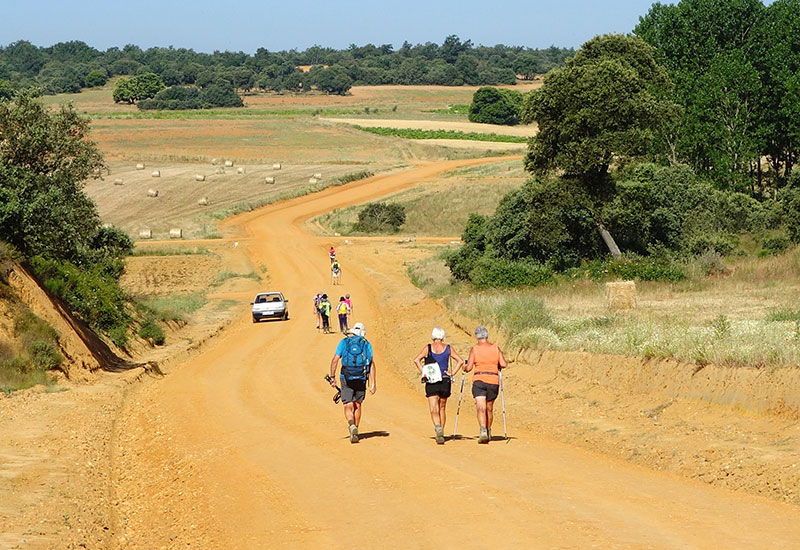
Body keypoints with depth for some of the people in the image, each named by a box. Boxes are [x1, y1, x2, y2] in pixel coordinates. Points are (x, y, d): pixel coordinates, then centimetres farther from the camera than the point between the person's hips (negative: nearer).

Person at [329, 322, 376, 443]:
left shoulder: (344, 342, 5)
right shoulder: (367, 344, 5)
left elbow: (335, 360, -3)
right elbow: (372, 364, -2)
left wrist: (332, 377, 5)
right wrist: (373, 383, -2)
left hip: (346, 379, -1)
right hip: (361, 379, 1)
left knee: (348, 406, -2)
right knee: (358, 404, 17)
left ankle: (352, 425, -29)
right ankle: (355, 431, 21)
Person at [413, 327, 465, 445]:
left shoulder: (428, 348, 0)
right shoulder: (448, 348, 4)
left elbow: (416, 360, -11)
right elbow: (460, 361, -1)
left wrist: (423, 373, -6)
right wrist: (452, 374, 1)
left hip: (431, 382, -2)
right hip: (445, 381, 2)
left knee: (434, 409, -7)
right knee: (442, 408, 17)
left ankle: (438, 427, -34)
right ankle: (441, 434, 22)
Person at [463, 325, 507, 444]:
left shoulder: (474, 349, -1)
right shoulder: (496, 348, 6)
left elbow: (469, 368, -5)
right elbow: (504, 364, 2)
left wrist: (465, 368, 17)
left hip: (479, 380, -3)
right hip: (493, 381, 3)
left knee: (481, 408, -10)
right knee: (490, 408, 18)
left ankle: (483, 431, -30)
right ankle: (488, 433, 30)